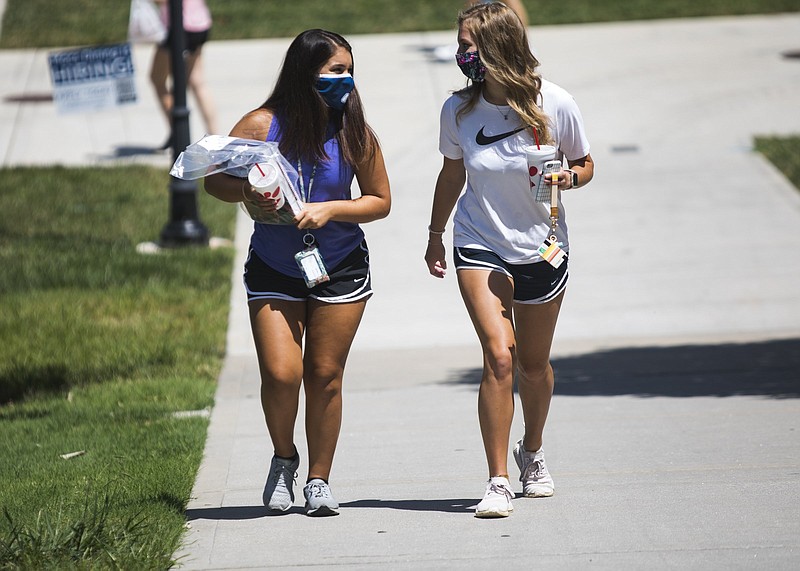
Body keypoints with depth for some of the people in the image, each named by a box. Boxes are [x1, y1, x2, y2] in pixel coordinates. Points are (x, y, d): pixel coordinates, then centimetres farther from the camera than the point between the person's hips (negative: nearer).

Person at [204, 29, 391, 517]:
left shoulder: (354, 134, -7)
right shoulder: (263, 125, -11)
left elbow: (380, 201, 0)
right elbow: (214, 180, -1)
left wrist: (330, 209, -16)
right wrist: (247, 193, -22)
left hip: (340, 271, 1)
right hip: (273, 270, -1)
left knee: (325, 376, 2)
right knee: (281, 373, -13)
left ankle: (319, 481, 17)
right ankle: (284, 459, 14)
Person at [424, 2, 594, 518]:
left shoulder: (555, 104, -14)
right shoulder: (459, 110, -9)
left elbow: (584, 164, 2)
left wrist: (568, 178, -21)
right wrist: (435, 234, 16)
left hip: (541, 249, 1)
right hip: (480, 247, -1)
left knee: (534, 364, 15)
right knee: (499, 355, -18)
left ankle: (532, 452, 43)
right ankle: (498, 481, -15)